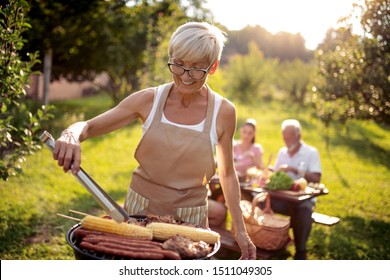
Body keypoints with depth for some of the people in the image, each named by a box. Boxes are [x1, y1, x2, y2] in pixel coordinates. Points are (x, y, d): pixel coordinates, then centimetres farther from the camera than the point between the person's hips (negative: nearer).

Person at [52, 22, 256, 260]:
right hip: (140, 209, 1)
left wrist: (241, 230, 2)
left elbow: (227, 174, 2)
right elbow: (88, 126, -6)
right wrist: (71, 136, -29)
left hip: (190, 217, 0)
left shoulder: (223, 112, -9)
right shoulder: (149, 100, -9)